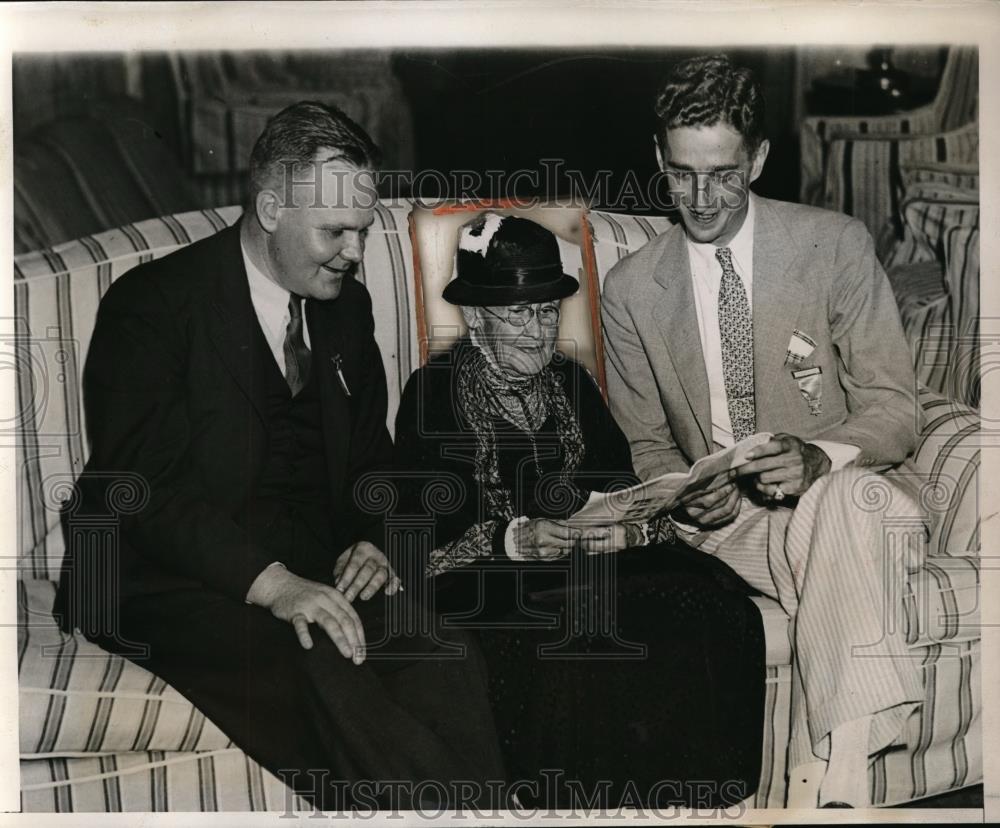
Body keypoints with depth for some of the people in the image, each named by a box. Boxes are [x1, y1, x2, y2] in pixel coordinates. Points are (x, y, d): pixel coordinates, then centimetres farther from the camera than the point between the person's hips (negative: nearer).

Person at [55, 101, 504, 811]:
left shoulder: (346, 305, 14)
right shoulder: (154, 304, -6)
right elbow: (142, 485, -16)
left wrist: (371, 540, -1)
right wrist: (270, 583, -27)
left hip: (315, 571, 5)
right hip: (176, 585, -5)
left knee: (444, 660, -25)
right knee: (321, 675, -34)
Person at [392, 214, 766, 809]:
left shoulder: (571, 383, 16)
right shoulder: (433, 394, 0)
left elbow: (623, 482, 11)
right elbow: (418, 530, -8)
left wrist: (628, 524, -12)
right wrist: (510, 540, -22)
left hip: (583, 557, 5)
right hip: (484, 585, -4)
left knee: (714, 601, -21)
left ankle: (695, 793, -8)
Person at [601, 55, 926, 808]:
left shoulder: (837, 246, -1)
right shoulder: (631, 289, 5)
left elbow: (894, 409, -2)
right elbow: (645, 445, 12)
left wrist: (817, 458, -24)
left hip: (841, 498, -1)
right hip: (722, 524, 2)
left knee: (847, 493, -37)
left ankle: (829, 779, -34)